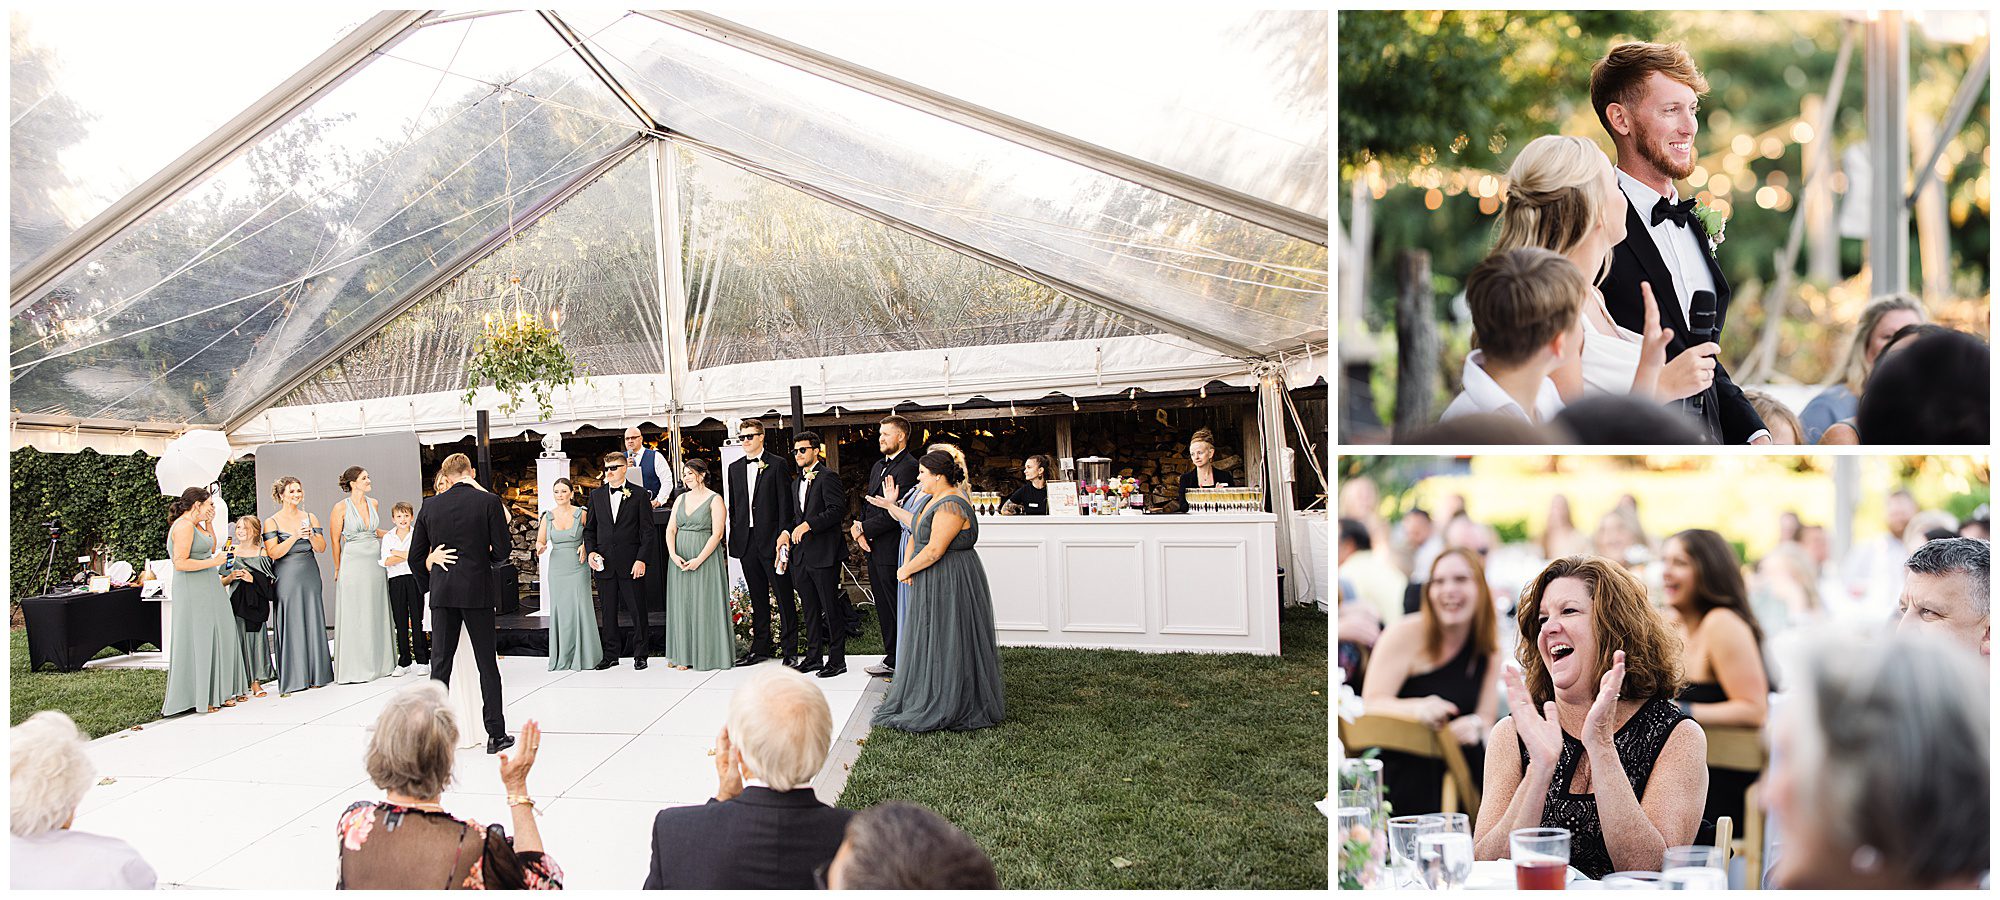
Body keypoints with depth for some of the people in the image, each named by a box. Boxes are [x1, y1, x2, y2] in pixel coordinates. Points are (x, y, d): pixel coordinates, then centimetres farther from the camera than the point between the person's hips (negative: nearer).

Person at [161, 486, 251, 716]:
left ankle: (217, 692, 16)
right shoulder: (184, 526, -16)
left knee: (218, 636, 10)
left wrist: (208, 523, 16)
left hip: (207, 589, 10)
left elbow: (211, 546, 27)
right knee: (198, 641, -4)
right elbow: (180, 563, -21)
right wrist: (213, 562, -15)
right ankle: (199, 697, 3)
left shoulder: (195, 524, 14)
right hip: (192, 591, -10)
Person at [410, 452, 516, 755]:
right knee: (487, 664, 3)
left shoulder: (430, 506, 3)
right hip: (477, 591, -3)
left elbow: (416, 555, 7)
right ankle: (496, 734, 6)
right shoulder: (489, 501, -6)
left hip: (442, 593, 3)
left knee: (441, 663, 10)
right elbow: (502, 550, -9)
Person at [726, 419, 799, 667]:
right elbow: (733, 506, 16)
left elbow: (785, 503, -6)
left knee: (784, 595, -2)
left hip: (771, 539, -5)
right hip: (746, 542, 5)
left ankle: (789, 649, 3)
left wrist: (783, 535, -12)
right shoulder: (735, 468, 14)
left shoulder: (778, 464, -2)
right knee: (757, 597, 12)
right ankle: (760, 647, 19)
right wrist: (734, 538, 9)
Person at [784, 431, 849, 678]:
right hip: (801, 555, 9)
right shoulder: (797, 483, 20)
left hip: (824, 553, -8)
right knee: (810, 609, 14)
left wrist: (808, 525, -23)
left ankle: (837, 659, 7)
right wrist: (788, 533, 7)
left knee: (831, 608, -1)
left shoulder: (828, 476, -8)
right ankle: (813, 656, 23)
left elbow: (838, 509, -19)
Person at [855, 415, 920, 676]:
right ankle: (892, 659, 26)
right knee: (884, 608, 16)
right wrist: (860, 526, -1)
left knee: (899, 609, -2)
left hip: (892, 549, -9)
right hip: (873, 548, 9)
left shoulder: (908, 467, -14)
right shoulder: (877, 466, 17)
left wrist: (865, 528, -13)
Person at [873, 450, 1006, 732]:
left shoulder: (951, 507, -21)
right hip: (932, 583, 10)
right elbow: (915, 534, 15)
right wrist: (908, 566, -1)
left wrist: (906, 570, -13)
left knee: (944, 642, -1)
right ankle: (929, 699, 26)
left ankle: (944, 708, 9)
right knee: (930, 641, 16)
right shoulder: (933, 500, 11)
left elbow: (934, 550, -25)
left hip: (950, 583, -10)